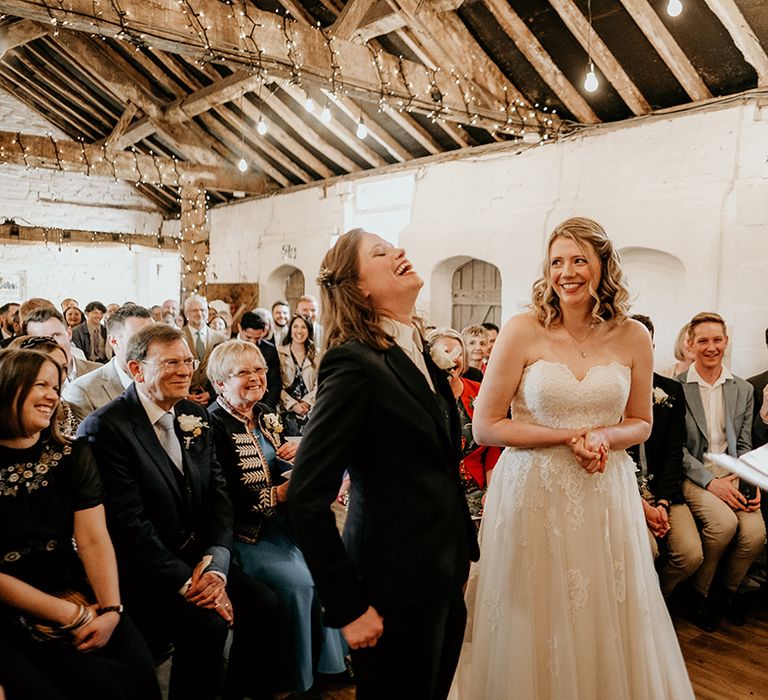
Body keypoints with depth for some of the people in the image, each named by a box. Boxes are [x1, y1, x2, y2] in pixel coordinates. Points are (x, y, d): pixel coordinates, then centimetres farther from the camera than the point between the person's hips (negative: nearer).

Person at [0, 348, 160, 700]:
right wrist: (71, 616, -13)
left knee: (139, 671, -18)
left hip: (75, 591, 4)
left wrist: (111, 610, -17)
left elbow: (94, 540, -3)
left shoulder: (71, 456, 4)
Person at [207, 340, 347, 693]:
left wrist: (299, 453, -3)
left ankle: (328, 663, 10)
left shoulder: (265, 415, 10)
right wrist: (278, 495, -20)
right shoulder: (213, 425, -14)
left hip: (281, 520, 7)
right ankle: (294, 679, -1)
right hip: (242, 530, -7)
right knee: (296, 582, -24)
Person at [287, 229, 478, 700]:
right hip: (398, 589, -8)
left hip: (445, 579, 8)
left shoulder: (419, 352, 6)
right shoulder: (354, 362, -20)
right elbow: (306, 498, -22)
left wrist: (461, 556, 13)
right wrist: (349, 608, -18)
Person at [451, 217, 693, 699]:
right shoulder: (523, 332, -9)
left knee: (606, 628, 15)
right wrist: (571, 436, -14)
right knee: (537, 630, 11)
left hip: (607, 494, 3)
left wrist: (603, 436, -11)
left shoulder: (633, 338, 0)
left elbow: (641, 423, 11)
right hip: (534, 492, -2)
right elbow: (486, 426, -9)